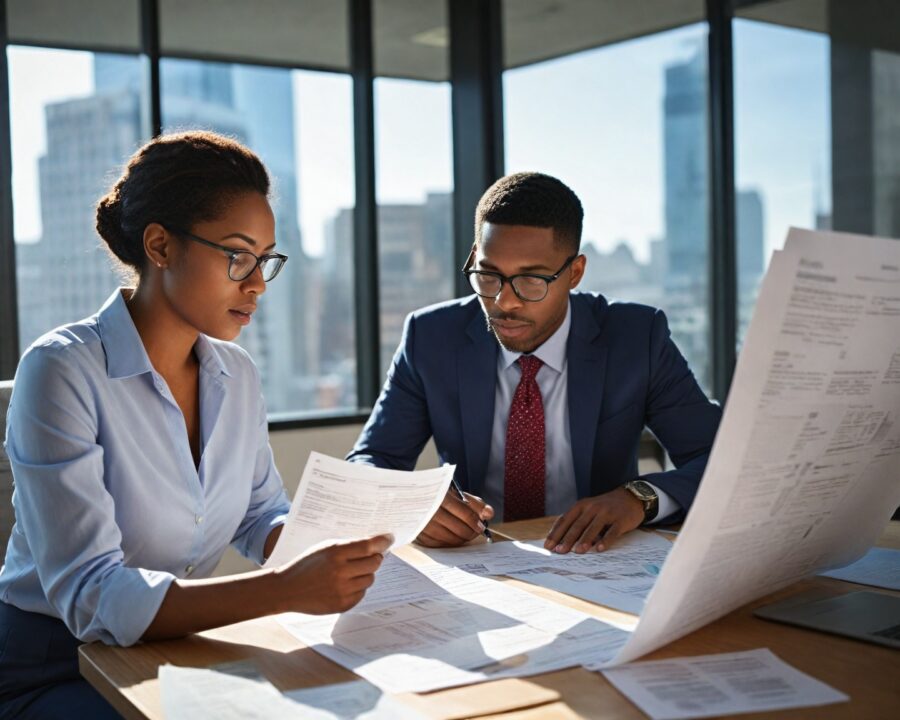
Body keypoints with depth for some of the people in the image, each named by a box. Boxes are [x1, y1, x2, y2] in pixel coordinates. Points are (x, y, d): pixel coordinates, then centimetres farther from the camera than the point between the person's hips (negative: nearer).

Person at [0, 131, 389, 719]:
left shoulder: (237, 374, 2)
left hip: (177, 650, 6)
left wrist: (325, 542, -10)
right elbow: (90, 595, -27)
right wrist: (288, 589, -36)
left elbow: (263, 515, 13)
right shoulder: (61, 372, -19)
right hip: (50, 672, -6)